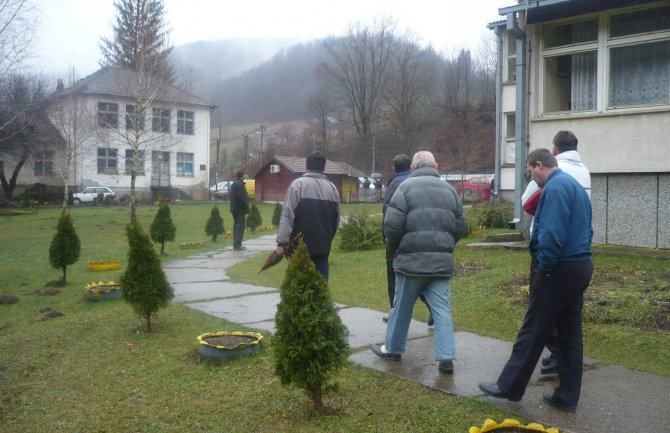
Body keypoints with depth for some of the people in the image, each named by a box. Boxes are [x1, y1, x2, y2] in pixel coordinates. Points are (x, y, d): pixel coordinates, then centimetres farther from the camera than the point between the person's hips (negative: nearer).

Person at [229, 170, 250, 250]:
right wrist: (247, 207, -14)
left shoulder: (234, 184, 14)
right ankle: (238, 245, -6)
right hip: (240, 209, -10)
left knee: (236, 226, 15)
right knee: (240, 227, -6)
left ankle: (236, 244, 19)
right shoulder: (240, 184, -17)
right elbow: (243, 198, -22)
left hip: (234, 208, 10)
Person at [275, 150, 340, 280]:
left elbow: (287, 215, -12)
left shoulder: (298, 184, -6)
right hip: (323, 247, 4)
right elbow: (336, 220, 15)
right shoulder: (332, 188, 10)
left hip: (301, 247, -4)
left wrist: (282, 242, -11)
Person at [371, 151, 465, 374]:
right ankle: (446, 357, 1)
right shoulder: (449, 189, 10)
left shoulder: (406, 186, -5)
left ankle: (392, 348, 26)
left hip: (411, 259, -3)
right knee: (442, 309, 5)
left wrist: (393, 247, 6)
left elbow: (392, 224, -12)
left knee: (402, 307, 11)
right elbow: (460, 226, 11)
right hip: (442, 261, 3)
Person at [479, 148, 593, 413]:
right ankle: (567, 396, 18)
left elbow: (552, 233, -24)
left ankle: (510, 386, 10)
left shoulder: (555, 187, -14)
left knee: (533, 331, 0)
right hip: (581, 267, 9)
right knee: (570, 334, 12)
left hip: (560, 271, -9)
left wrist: (544, 266, -12)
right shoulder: (575, 185, 17)